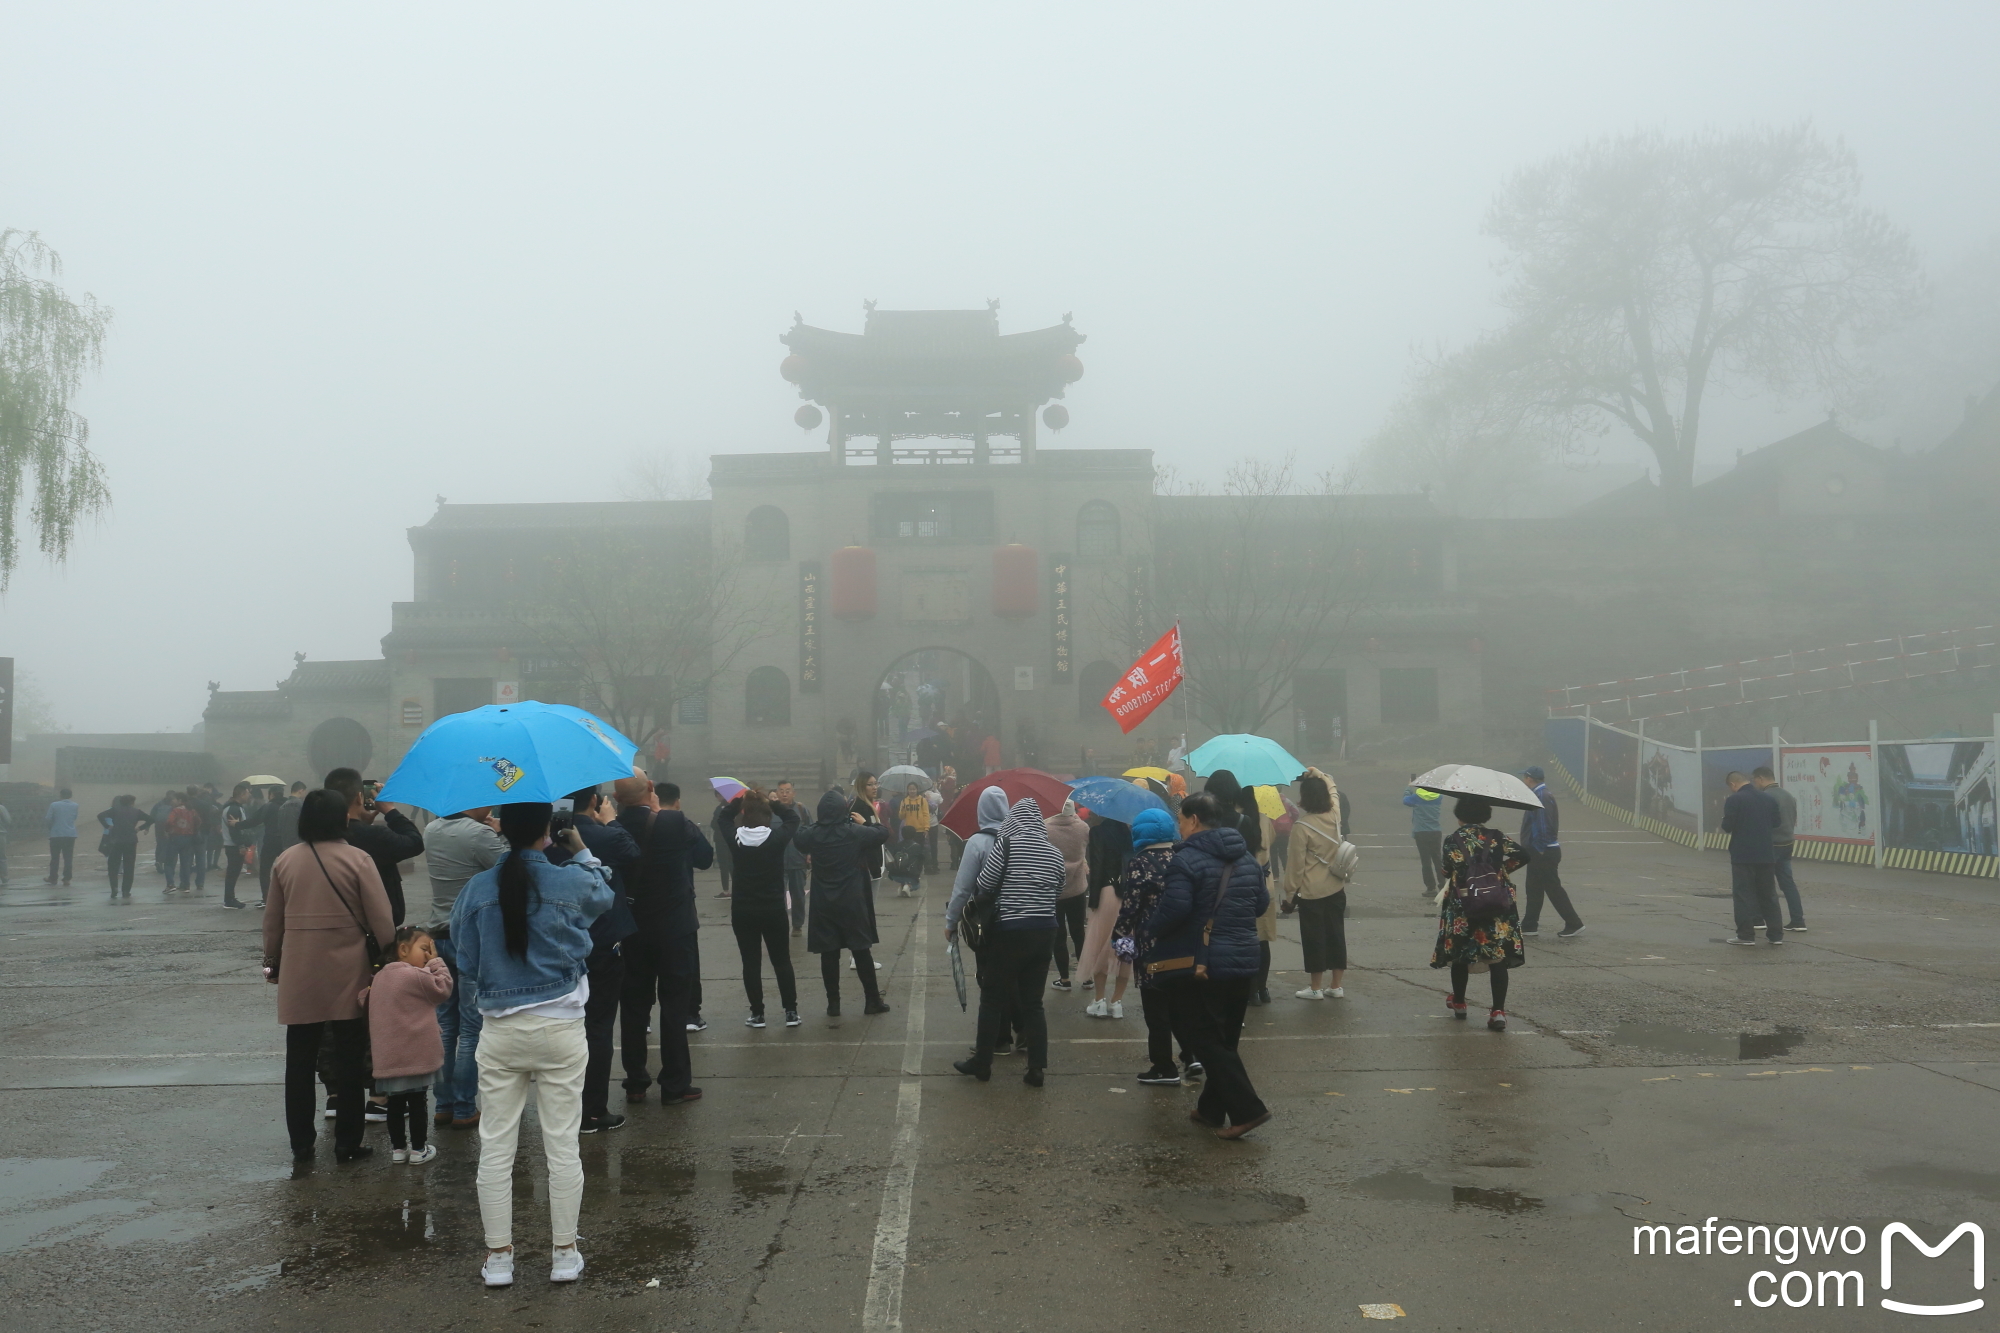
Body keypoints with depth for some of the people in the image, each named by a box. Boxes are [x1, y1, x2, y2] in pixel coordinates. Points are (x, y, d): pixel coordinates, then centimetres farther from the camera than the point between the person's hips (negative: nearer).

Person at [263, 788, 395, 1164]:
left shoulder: (285, 861, 2)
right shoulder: (358, 860, -9)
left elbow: (272, 921, 9)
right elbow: (381, 921, -9)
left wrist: (273, 961, 22)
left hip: (298, 977, 3)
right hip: (347, 977, -3)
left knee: (299, 1062, 12)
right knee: (349, 1062, 7)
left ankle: (301, 1145, 18)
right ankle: (347, 1145, 12)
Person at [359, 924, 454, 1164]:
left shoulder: (380, 976, 9)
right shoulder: (416, 976, -16)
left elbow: (365, 1001, 19)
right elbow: (443, 988, -6)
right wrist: (436, 962, 0)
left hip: (388, 1057, 7)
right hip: (415, 1054, -7)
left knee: (396, 1101, 14)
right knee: (417, 1101, 3)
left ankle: (398, 1147, 22)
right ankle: (418, 1149, 10)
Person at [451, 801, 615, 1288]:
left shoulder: (478, 889, -5)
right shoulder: (573, 882, -9)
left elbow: (466, 961, 4)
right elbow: (606, 896, 16)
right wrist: (581, 851, 27)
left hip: (499, 1032, 1)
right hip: (560, 1028, -1)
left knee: (495, 1148, 11)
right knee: (562, 1145, 8)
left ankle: (498, 1257, 18)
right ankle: (565, 1255, 16)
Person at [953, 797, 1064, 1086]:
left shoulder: (1007, 843, -10)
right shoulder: (1055, 853, 3)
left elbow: (984, 885, -7)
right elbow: (1058, 891, 7)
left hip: (1009, 932, -4)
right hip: (1045, 932, 4)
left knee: (992, 999, 8)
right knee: (1033, 1002, 12)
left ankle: (982, 1063, 17)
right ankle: (1037, 1068, 10)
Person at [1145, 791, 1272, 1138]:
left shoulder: (1187, 858, -15)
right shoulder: (1246, 858, 10)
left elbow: (1174, 907, -25)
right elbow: (1262, 904, 16)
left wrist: (1149, 930, -8)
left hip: (1198, 966, -8)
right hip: (1243, 963, 8)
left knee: (1205, 1041, 0)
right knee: (1224, 1040, 17)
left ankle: (1247, 1109, -6)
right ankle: (1212, 1109, 25)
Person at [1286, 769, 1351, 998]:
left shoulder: (1301, 826, -19)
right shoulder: (1334, 816, -2)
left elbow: (1297, 864, -14)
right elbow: (1331, 785, 19)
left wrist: (1289, 891, -5)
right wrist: (1318, 774, 9)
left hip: (1311, 892, -6)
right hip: (1336, 888, 6)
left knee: (1314, 938, 3)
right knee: (1336, 935, 12)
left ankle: (1315, 987, 11)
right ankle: (1336, 986, 18)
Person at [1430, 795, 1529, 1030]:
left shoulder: (1453, 839, -4)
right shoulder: (1496, 836, 4)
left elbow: (1449, 871, -12)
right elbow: (1522, 854, -6)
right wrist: (1502, 868, 9)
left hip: (1463, 907, -1)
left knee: (1460, 954, 16)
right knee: (1498, 958, 1)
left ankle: (1458, 1003, 29)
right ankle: (1498, 1011, -7)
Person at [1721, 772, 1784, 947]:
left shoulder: (1734, 800, -13)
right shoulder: (1768, 798, 6)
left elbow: (1727, 826, -15)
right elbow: (1776, 822, 13)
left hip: (1743, 855, -5)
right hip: (1766, 854, 6)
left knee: (1744, 895, 0)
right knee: (1768, 894, 13)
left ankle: (1746, 934, -1)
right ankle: (1776, 933, 16)